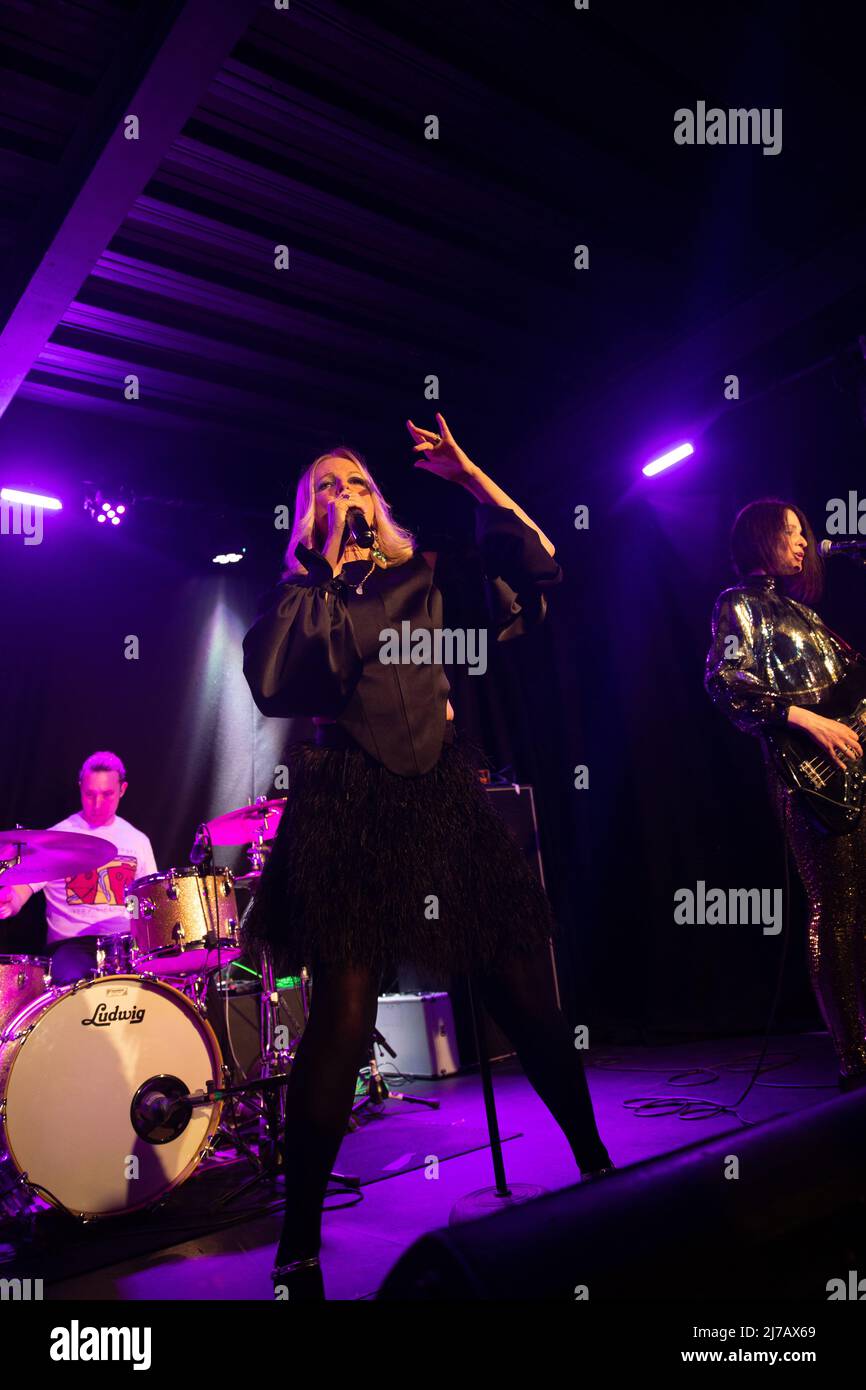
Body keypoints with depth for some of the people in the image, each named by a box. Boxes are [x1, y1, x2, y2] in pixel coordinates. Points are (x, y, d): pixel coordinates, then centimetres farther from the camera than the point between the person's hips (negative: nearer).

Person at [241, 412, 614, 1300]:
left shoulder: (426, 577, 16)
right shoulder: (296, 595, 12)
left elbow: (536, 565, 6)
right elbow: (276, 681, -8)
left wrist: (470, 477, 3)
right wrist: (326, 573, -4)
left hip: (444, 793, 2)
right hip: (349, 804, -2)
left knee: (523, 991, 3)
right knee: (342, 1015, -9)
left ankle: (595, 1164, 25)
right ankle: (299, 1249, 5)